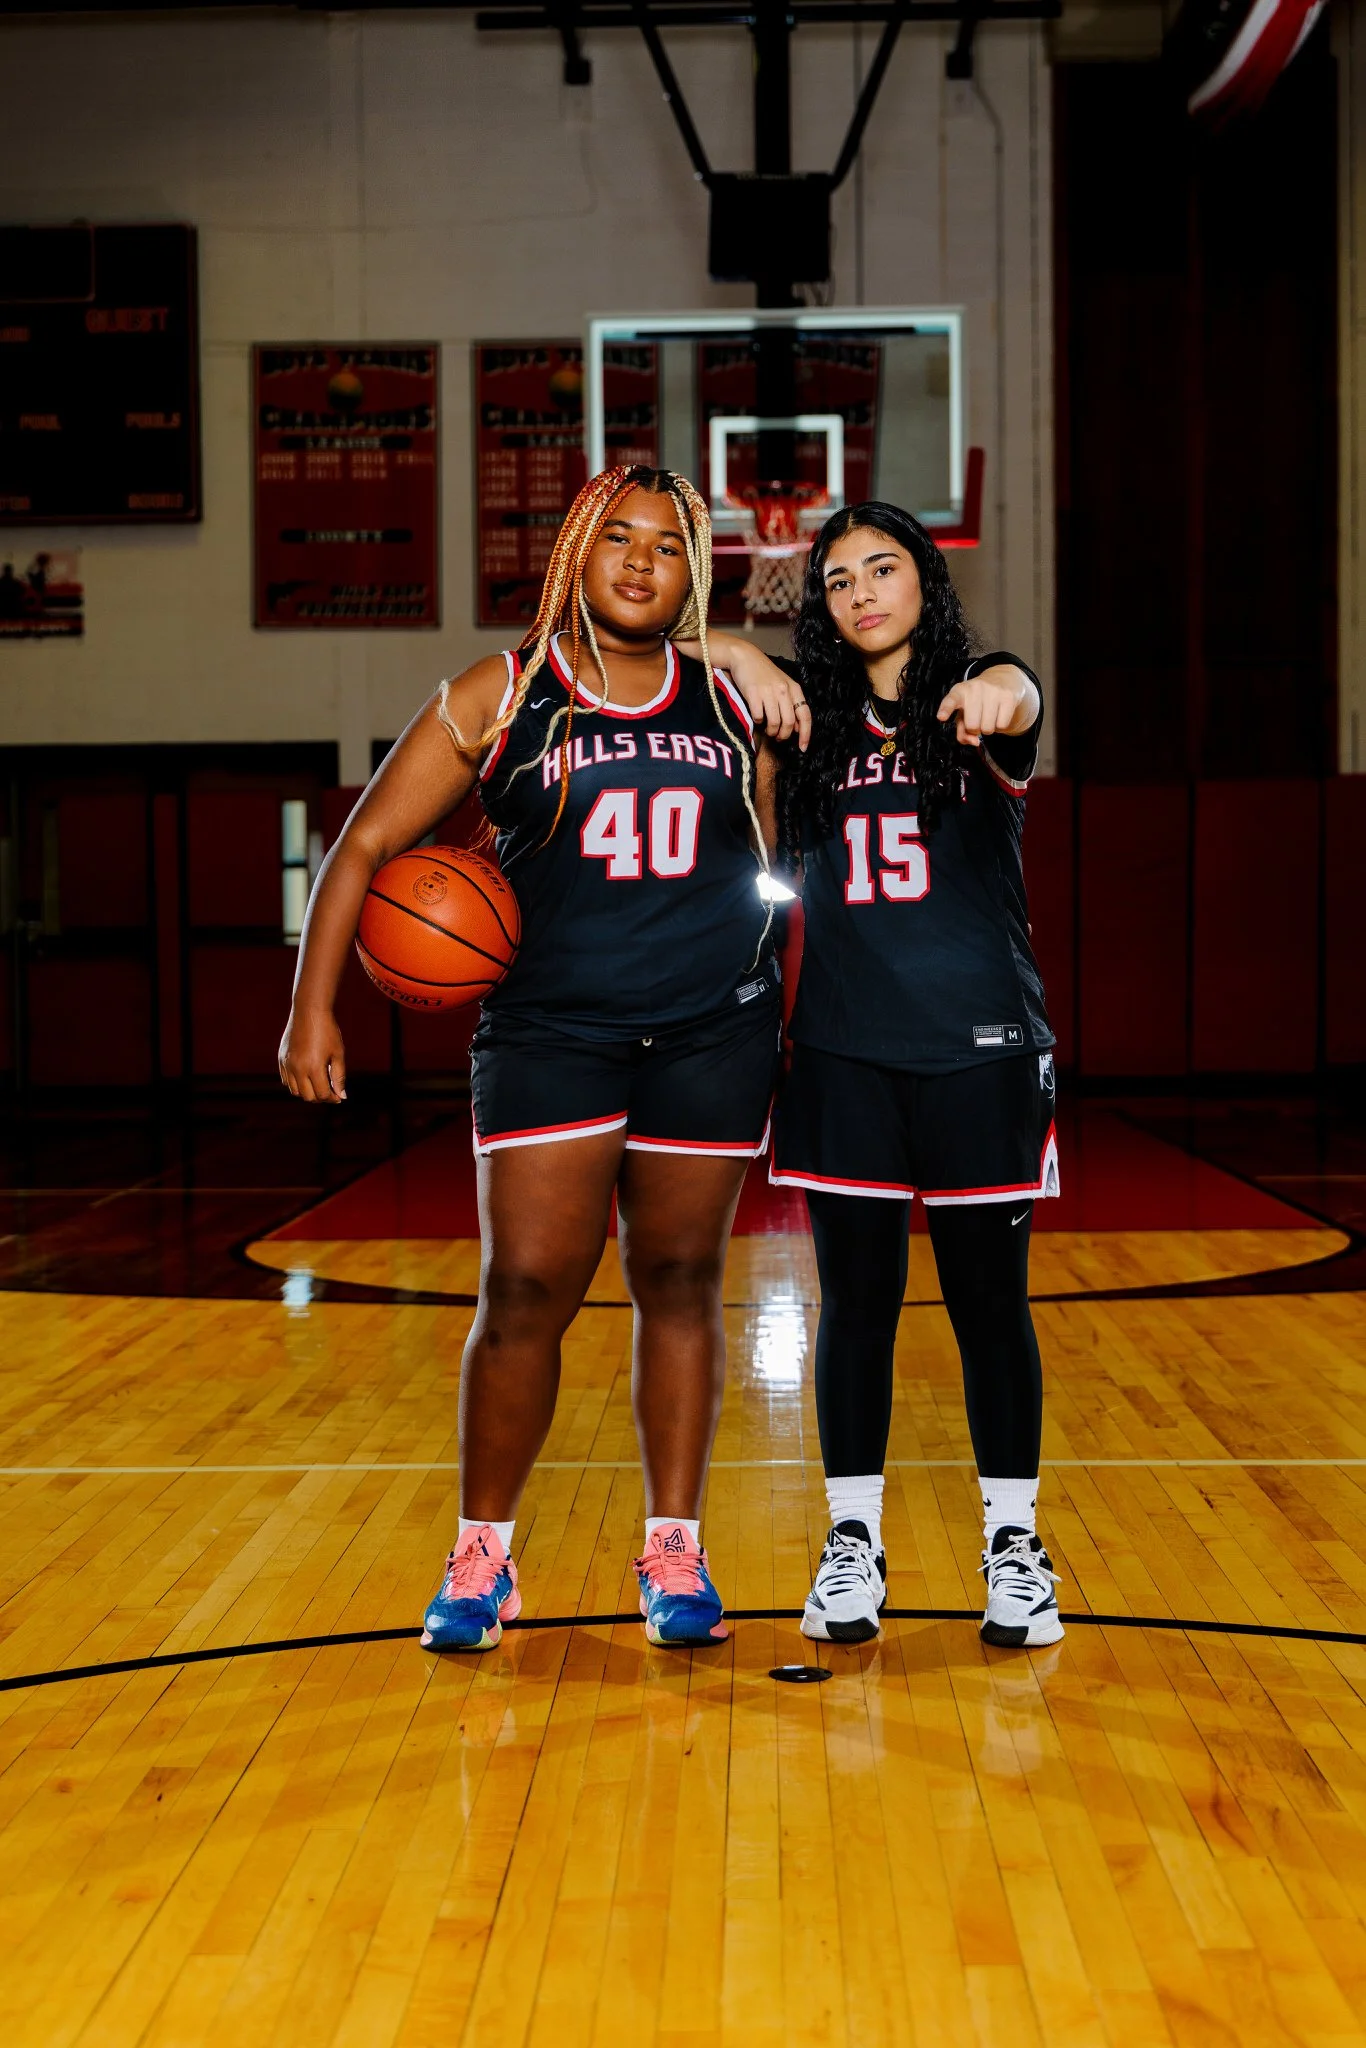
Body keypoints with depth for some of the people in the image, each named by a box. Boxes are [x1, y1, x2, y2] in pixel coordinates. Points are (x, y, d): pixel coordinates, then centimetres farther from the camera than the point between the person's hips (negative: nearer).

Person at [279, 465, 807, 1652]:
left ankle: (674, 1552, 19)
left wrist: (798, 1015, 10)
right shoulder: (499, 698, -1)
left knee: (681, 1285, 7)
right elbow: (367, 847, -1)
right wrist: (313, 1010, -10)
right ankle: (483, 1557, 12)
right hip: (549, 1033, -2)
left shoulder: (735, 703, 6)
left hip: (714, 1037, 2)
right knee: (526, 1290, -5)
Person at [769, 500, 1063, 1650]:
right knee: (857, 1298, 5)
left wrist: (994, 696, -48)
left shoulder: (979, 701, -1)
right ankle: (853, 1545, 16)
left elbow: (1019, 698, -23)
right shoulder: (811, 720, 8)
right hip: (844, 1048, 2)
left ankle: (1014, 1545, 17)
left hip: (978, 1045, -2)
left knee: (990, 1299, 4)